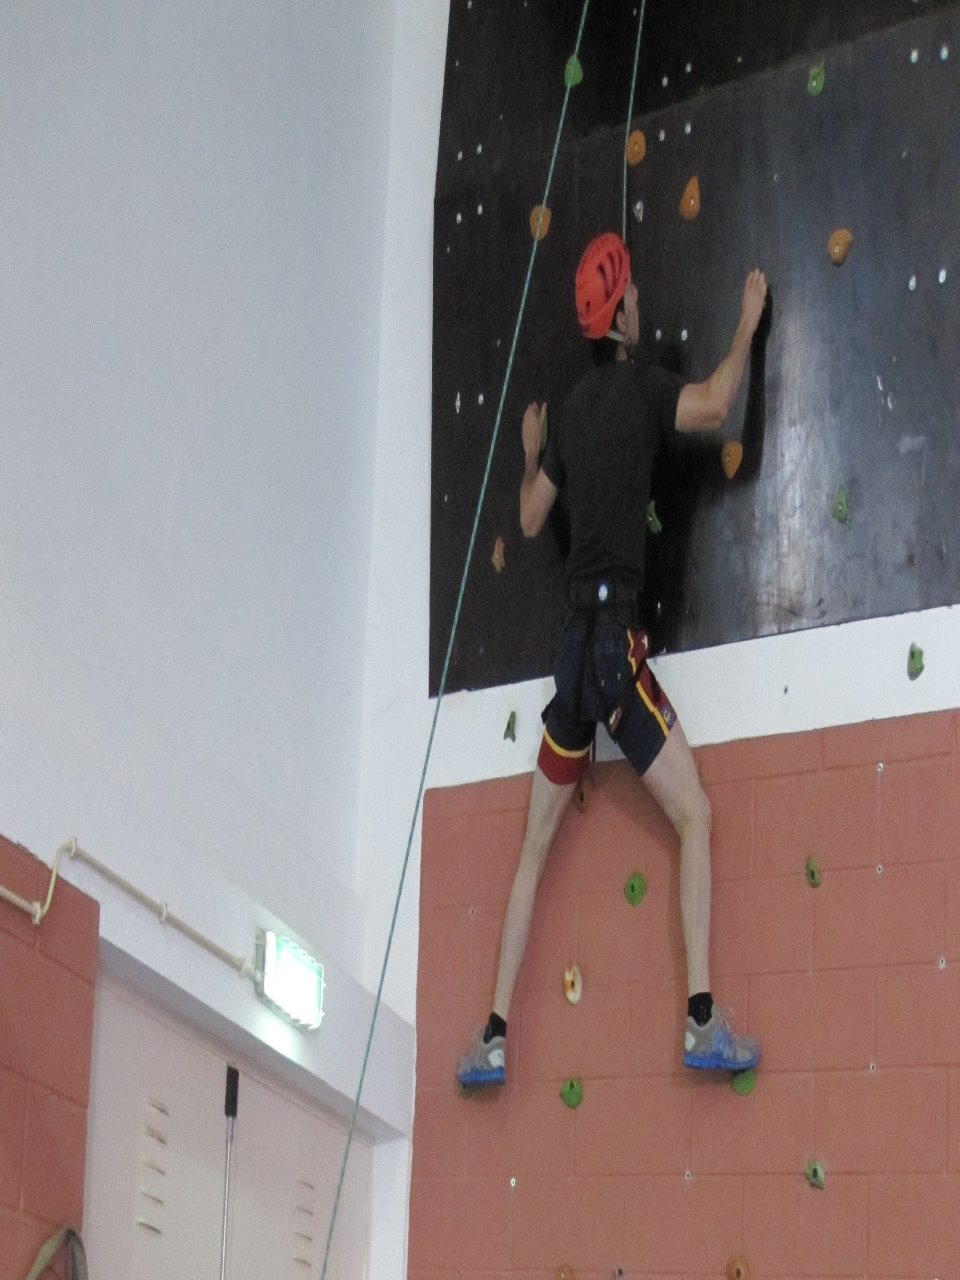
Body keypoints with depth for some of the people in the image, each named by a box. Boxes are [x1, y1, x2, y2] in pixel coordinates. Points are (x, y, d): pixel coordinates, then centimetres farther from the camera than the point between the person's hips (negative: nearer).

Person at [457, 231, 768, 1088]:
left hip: (576, 640, 7)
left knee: (535, 848, 12)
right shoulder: (638, 386, -2)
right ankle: (703, 1019, -18)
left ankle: (495, 1036, 12)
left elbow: (530, 518, 24)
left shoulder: (573, 408, 16)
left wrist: (529, 453, 43)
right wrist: (750, 322, -4)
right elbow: (715, 405, -20)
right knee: (695, 816, -7)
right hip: (615, 637, -7)